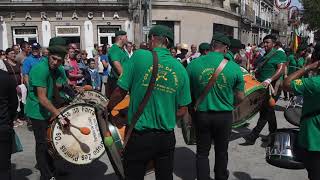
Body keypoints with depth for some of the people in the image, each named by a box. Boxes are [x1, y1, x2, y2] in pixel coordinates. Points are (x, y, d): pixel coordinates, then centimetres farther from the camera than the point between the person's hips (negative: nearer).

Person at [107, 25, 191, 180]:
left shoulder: (139, 56, -10)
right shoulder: (180, 69, -1)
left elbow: (120, 91, -8)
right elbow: (182, 110, 1)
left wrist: (107, 109, 9)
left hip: (139, 136, -3)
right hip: (167, 137, 4)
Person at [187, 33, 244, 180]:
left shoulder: (193, 64, -9)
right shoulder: (234, 67, -11)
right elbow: (240, 98, -3)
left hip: (201, 114, 0)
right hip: (224, 115, 1)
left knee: (202, 152, 14)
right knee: (221, 151, 20)